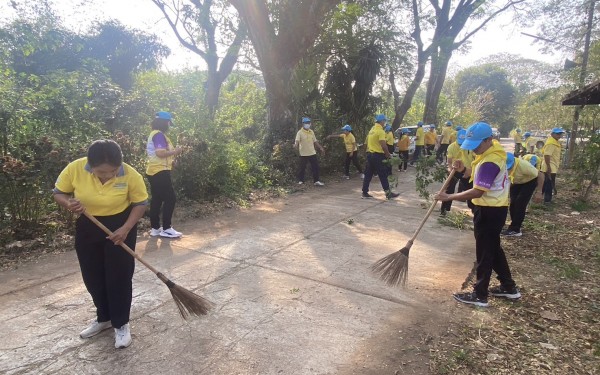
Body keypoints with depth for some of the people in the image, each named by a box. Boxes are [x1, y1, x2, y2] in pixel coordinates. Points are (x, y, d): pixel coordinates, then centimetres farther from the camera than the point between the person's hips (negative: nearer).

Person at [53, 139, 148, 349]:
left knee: (119, 277, 0)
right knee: (93, 277, 12)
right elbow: (58, 193, -3)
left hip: (120, 227, -3)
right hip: (88, 228, 3)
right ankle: (104, 318, 32)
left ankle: (121, 324, 16)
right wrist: (69, 204, -25)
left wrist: (126, 228, -22)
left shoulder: (130, 175, -23)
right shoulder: (75, 168, -18)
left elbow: (140, 203, -11)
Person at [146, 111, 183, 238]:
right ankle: (166, 228, -3)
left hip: (154, 171, 11)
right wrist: (174, 152, -12)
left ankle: (155, 228, 16)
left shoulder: (154, 134, 19)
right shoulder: (159, 134, -13)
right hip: (160, 171, -11)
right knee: (170, 199, -6)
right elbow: (160, 153, -25)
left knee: (156, 200, 11)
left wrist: (172, 154, 14)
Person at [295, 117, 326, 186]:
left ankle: (316, 181, 9)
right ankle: (300, 181, 17)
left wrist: (321, 148, 14)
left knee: (316, 167, 3)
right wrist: (296, 145, -44)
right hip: (303, 154, -5)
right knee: (302, 168, 3)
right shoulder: (300, 132, -8)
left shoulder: (311, 132, 11)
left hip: (312, 153, 5)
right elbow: (297, 141, -22)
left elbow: (315, 141, 17)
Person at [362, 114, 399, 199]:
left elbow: (367, 142, 18)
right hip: (378, 155, -9)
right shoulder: (380, 131, -15)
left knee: (368, 174, 10)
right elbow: (383, 145, -20)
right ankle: (388, 193, 3)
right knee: (383, 175, -2)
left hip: (370, 154, 9)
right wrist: (388, 154, -10)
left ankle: (365, 192, 12)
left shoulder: (372, 129, 13)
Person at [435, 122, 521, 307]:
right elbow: (479, 175, 17)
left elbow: (477, 192, -28)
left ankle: (480, 295, 12)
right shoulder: (492, 150, 6)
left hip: (489, 211, -10)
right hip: (494, 208, 10)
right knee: (493, 248, 21)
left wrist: (449, 197, -25)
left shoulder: (490, 162, -26)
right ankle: (509, 287, 33)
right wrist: (464, 169, -2)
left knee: (484, 252, 0)